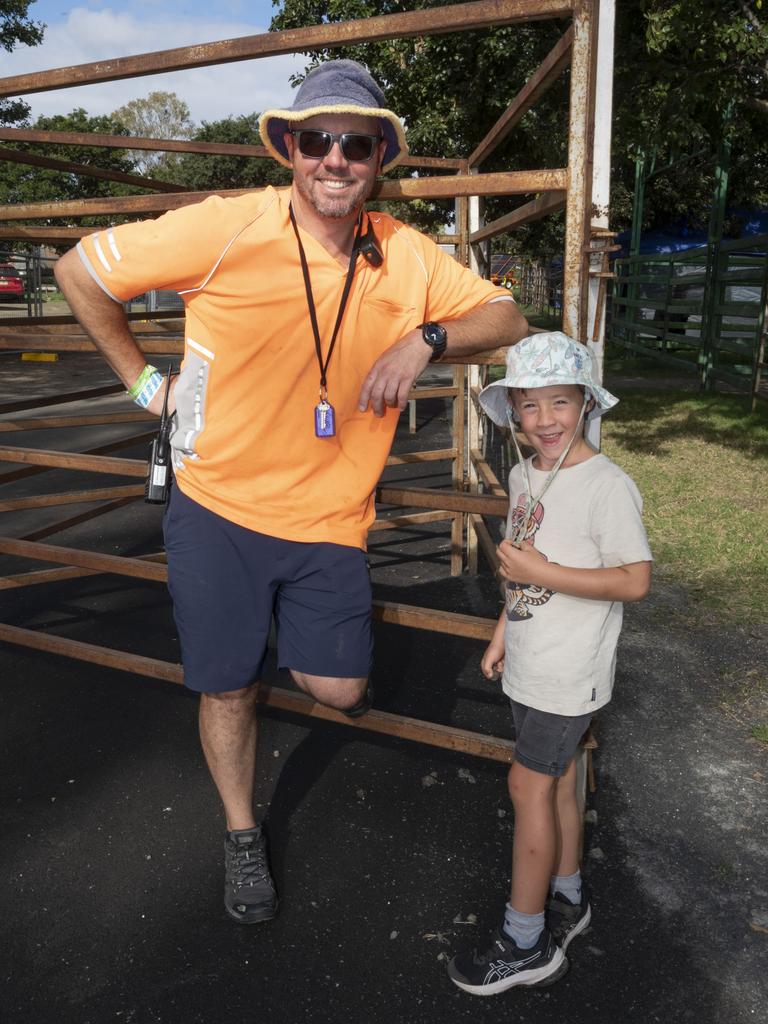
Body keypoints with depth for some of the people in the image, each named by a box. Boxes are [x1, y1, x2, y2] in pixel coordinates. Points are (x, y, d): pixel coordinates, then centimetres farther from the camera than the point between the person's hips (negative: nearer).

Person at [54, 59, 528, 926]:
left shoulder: (404, 255, -4)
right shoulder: (227, 229, -13)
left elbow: (506, 317, 2)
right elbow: (81, 270, -3)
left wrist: (424, 338, -17)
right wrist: (144, 383, -1)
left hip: (328, 519, 2)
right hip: (218, 506, -1)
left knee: (340, 690, -1)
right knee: (228, 687, 11)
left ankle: (303, 641, 36)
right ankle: (242, 837, 39)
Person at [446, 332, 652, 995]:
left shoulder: (607, 486, -20)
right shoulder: (524, 474, 4)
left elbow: (635, 581, -20)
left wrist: (543, 573, -25)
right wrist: (502, 634, 16)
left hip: (569, 671, -7)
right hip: (530, 664, 7)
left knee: (530, 784, 0)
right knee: (556, 779, 19)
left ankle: (526, 942, 17)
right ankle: (568, 899, 39)